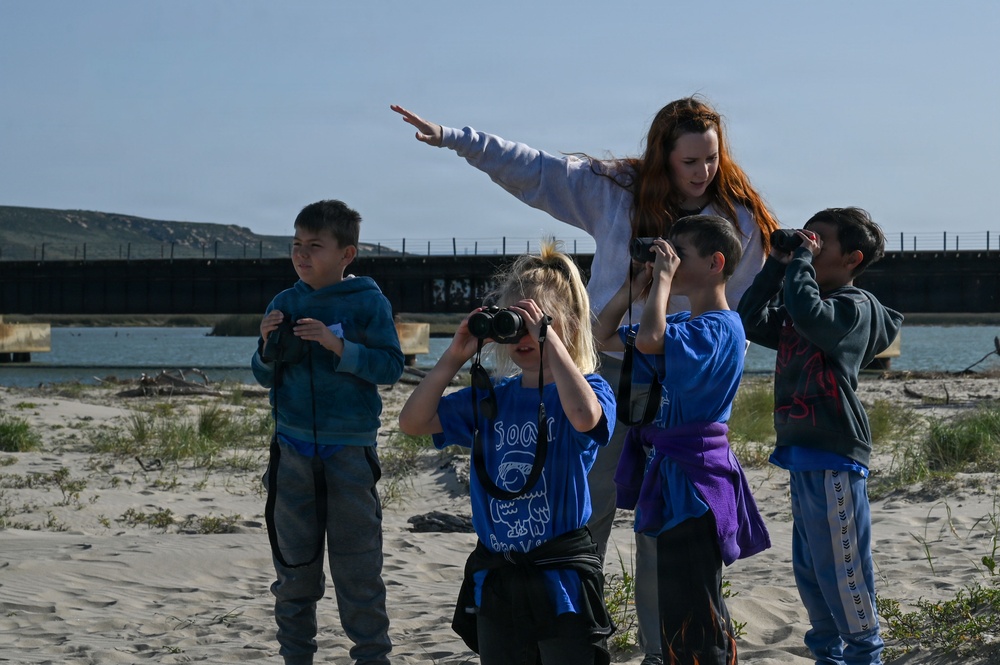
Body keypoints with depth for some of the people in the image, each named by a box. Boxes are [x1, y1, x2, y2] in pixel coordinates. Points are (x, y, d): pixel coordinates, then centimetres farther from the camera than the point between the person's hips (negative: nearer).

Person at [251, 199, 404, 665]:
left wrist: (338, 346, -21)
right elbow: (266, 378, 11)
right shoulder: (284, 304, 6)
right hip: (294, 447, 4)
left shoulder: (369, 303, -4)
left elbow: (391, 366, -11)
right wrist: (268, 346, -8)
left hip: (349, 448, -4)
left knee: (357, 562, 0)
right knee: (294, 562, 10)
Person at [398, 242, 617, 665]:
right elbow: (413, 422, 2)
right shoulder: (490, 398, 8)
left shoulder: (588, 389, -6)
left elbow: (584, 418, -31)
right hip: (495, 578, 5)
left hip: (561, 578, -5)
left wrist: (547, 337, -26)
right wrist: (454, 358, -6)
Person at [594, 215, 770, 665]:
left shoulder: (720, 328, -16)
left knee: (690, 611, -6)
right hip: (671, 475, 10)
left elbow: (648, 341, -33)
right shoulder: (680, 324, 13)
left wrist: (663, 279, -19)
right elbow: (603, 337, 20)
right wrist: (633, 287, 7)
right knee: (684, 606, 17)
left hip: (692, 481, -10)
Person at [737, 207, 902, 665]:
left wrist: (801, 258, -16)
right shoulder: (797, 316, 16)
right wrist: (775, 266, 7)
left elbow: (808, 313, -28)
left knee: (841, 566, -4)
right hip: (802, 455, 9)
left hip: (834, 459, -9)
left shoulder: (855, 307, -10)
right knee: (809, 567, 15)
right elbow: (751, 322, 12)